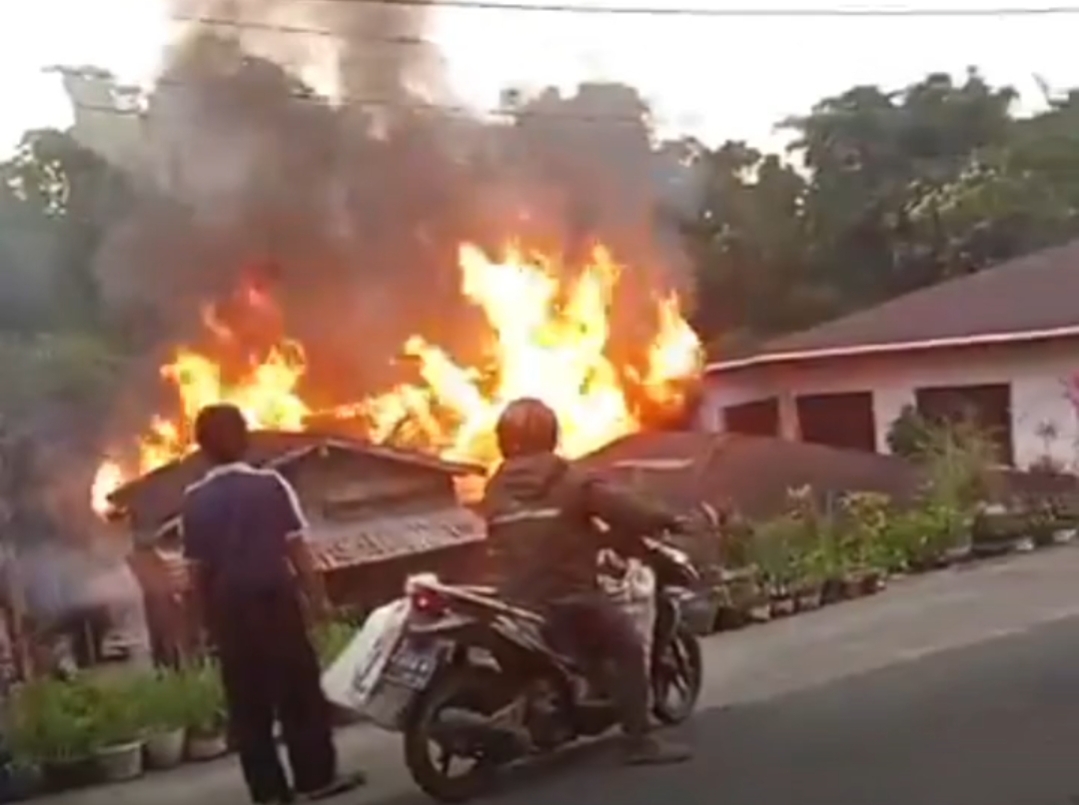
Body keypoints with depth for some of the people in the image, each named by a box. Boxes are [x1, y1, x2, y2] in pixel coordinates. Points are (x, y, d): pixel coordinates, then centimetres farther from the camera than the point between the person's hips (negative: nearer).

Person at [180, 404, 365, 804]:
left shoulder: (193, 501, 0)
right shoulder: (270, 485, -7)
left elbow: (197, 570, 2)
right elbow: (297, 549, -8)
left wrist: (209, 619, 11)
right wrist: (317, 597, -1)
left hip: (229, 609, 3)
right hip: (275, 600, -2)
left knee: (247, 703, 9)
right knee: (301, 692, 8)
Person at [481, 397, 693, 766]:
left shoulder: (495, 491, 6)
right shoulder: (571, 482, -7)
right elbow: (620, 507, -12)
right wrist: (665, 521, 6)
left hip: (515, 600, 6)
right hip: (567, 595, -5)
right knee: (627, 647, 4)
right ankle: (639, 739, -1)